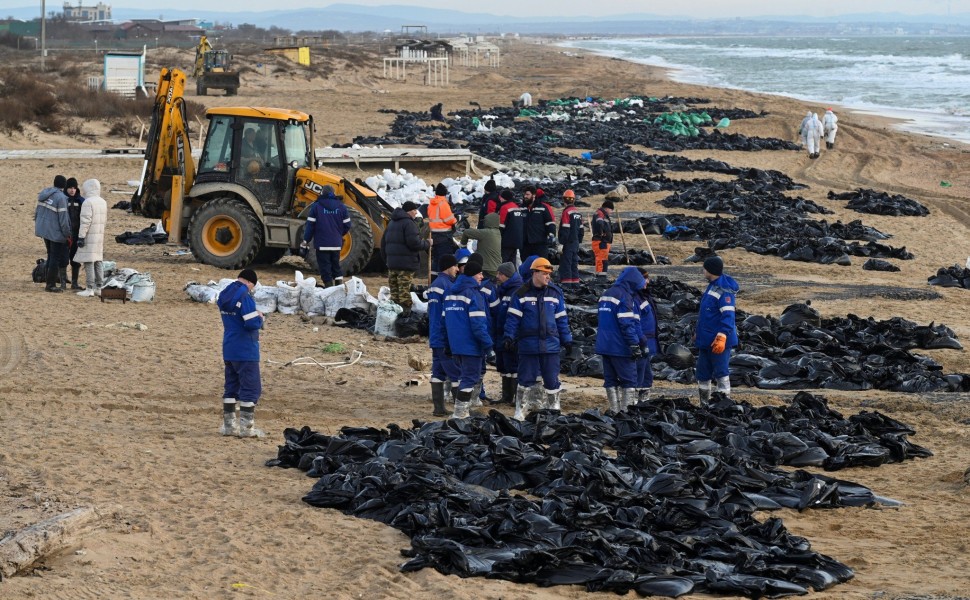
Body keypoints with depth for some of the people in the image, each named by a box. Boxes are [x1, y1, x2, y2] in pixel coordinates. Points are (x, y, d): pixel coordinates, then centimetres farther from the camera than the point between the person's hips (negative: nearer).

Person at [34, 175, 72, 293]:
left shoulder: (43, 193, 5)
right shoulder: (61, 198, -18)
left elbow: (37, 211, 12)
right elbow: (63, 218, -18)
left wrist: (37, 225, 24)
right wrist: (67, 234, -10)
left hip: (43, 229, 8)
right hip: (55, 232, -8)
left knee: (51, 255, 19)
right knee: (55, 258, 1)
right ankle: (51, 285, 4)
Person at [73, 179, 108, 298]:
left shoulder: (88, 202, -14)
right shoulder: (103, 202, 12)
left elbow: (85, 221, -19)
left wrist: (81, 236, -16)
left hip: (89, 237, -8)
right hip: (100, 237, 8)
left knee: (88, 263, -6)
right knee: (98, 262, 14)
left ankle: (89, 289, -7)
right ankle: (99, 287, 15)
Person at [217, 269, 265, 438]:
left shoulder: (224, 295, 9)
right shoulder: (245, 297, -18)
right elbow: (252, 324, -23)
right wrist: (260, 317, -2)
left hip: (229, 349, 8)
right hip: (246, 351, -8)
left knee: (231, 387, 13)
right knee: (251, 388, -2)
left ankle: (228, 425, 15)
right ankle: (246, 427, -3)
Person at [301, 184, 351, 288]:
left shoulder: (316, 206, -4)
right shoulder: (341, 206, 4)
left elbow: (310, 225, -7)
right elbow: (347, 225, 6)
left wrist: (305, 241, -1)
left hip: (322, 244, -3)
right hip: (336, 244, 3)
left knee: (325, 268, 1)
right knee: (336, 266, 16)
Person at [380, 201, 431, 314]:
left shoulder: (392, 223, 17)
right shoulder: (408, 223, -12)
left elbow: (383, 242, 22)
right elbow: (414, 242, -20)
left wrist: (386, 258, 28)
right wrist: (427, 244, -3)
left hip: (392, 262, 8)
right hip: (406, 262, -8)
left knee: (393, 286, 13)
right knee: (404, 288, -7)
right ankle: (405, 309, -7)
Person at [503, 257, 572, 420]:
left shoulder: (555, 293, 6)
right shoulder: (521, 294, -3)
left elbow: (561, 319, 11)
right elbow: (513, 318, -2)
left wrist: (566, 340, 10)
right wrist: (509, 338, -9)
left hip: (550, 344, 2)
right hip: (528, 344, -2)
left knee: (552, 380, 5)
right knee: (526, 380, 4)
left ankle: (554, 410, 16)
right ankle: (520, 411, 13)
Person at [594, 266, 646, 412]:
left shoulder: (606, 295, 15)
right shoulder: (625, 296, -13)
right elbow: (627, 324, -19)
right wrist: (635, 346, -17)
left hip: (604, 345, 8)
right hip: (620, 347, -8)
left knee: (610, 379, 10)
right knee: (629, 379, -2)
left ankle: (614, 410, 10)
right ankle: (626, 410, -6)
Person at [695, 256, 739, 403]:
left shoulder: (724, 290, -18)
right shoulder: (711, 286, 13)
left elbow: (728, 316, -24)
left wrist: (722, 338, -29)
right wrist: (698, 333, 25)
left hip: (718, 341, -10)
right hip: (706, 340, 10)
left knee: (721, 373, -6)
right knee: (703, 374, 16)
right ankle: (704, 403, 26)